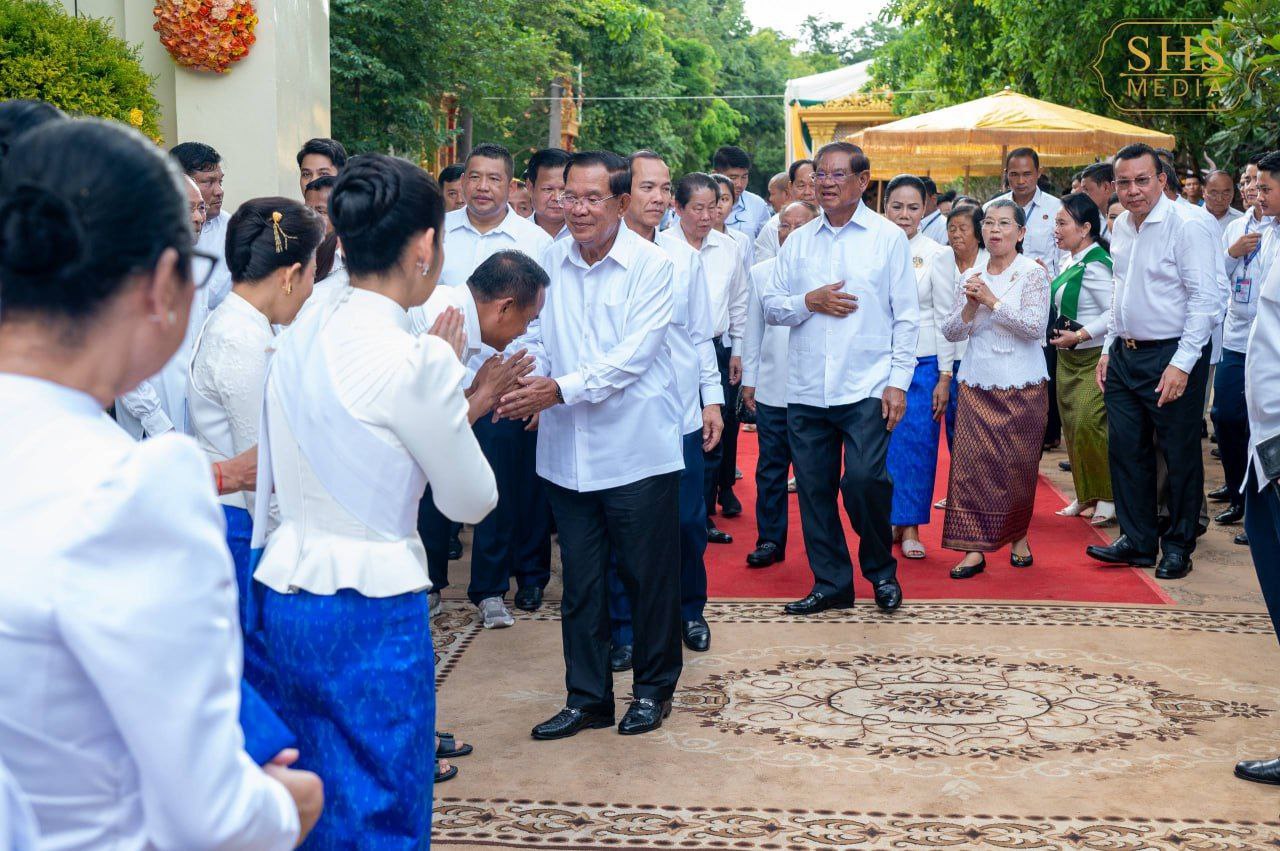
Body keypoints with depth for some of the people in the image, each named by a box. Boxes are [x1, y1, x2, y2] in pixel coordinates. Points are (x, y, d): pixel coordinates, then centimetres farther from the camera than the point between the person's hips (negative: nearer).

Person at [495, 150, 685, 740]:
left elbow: (634, 354, -16)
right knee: (580, 579, 11)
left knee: (648, 575, 7)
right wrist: (530, 378, -12)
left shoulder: (650, 264, -8)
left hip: (636, 448, -4)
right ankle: (587, 697, 23)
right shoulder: (549, 262, 5)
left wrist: (560, 389, -23)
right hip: (567, 450, 4)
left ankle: (653, 688, 25)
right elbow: (535, 336, 10)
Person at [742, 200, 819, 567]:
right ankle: (769, 540, 16)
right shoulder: (761, 273, 8)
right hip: (771, 389, 2)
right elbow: (753, 330, 12)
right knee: (771, 468, 7)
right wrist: (749, 379, 11)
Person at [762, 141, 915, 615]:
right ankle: (831, 583, 19)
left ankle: (881, 571, 10)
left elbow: (906, 316, 1)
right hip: (806, 389, 4)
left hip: (866, 387, -4)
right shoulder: (798, 242, 12)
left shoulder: (888, 238, 3)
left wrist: (899, 381, -7)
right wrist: (810, 301, -9)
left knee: (864, 480, -14)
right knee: (814, 488, 5)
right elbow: (770, 307, 11)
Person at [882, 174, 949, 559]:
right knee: (884, 443, 3)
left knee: (918, 444, 0)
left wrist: (945, 376, -5)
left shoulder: (935, 254, -1)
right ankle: (891, 518, 17)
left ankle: (911, 526, 10)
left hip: (924, 362, -1)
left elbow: (945, 318, -1)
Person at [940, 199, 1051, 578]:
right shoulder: (970, 277, 10)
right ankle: (975, 548, -4)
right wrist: (971, 307, -10)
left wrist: (992, 301, -17)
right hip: (977, 384, 3)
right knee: (971, 462, -6)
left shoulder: (1033, 273, -3)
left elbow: (1035, 327, -14)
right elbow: (951, 332, 8)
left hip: (1022, 386, -3)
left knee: (1018, 465, 4)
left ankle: (1019, 536, 24)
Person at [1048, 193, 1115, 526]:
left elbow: (1115, 311, -24)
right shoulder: (1072, 263, 11)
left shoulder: (1094, 265, -17)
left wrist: (1079, 335, -23)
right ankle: (1085, 496, 21)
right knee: (1071, 425, 11)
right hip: (1068, 358, 10)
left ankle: (1108, 498, -2)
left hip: (1093, 357, -10)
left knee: (1088, 424, -14)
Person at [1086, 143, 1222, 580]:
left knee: (1180, 456, 3)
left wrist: (1182, 363, -20)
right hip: (1125, 355, 7)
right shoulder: (1121, 227, 10)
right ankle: (1137, 540, 22)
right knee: (1126, 451, 10)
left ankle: (1178, 546, 16)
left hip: (1171, 357, -7)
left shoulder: (1185, 228, -14)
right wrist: (1108, 348, 15)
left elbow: (1205, 299, -17)